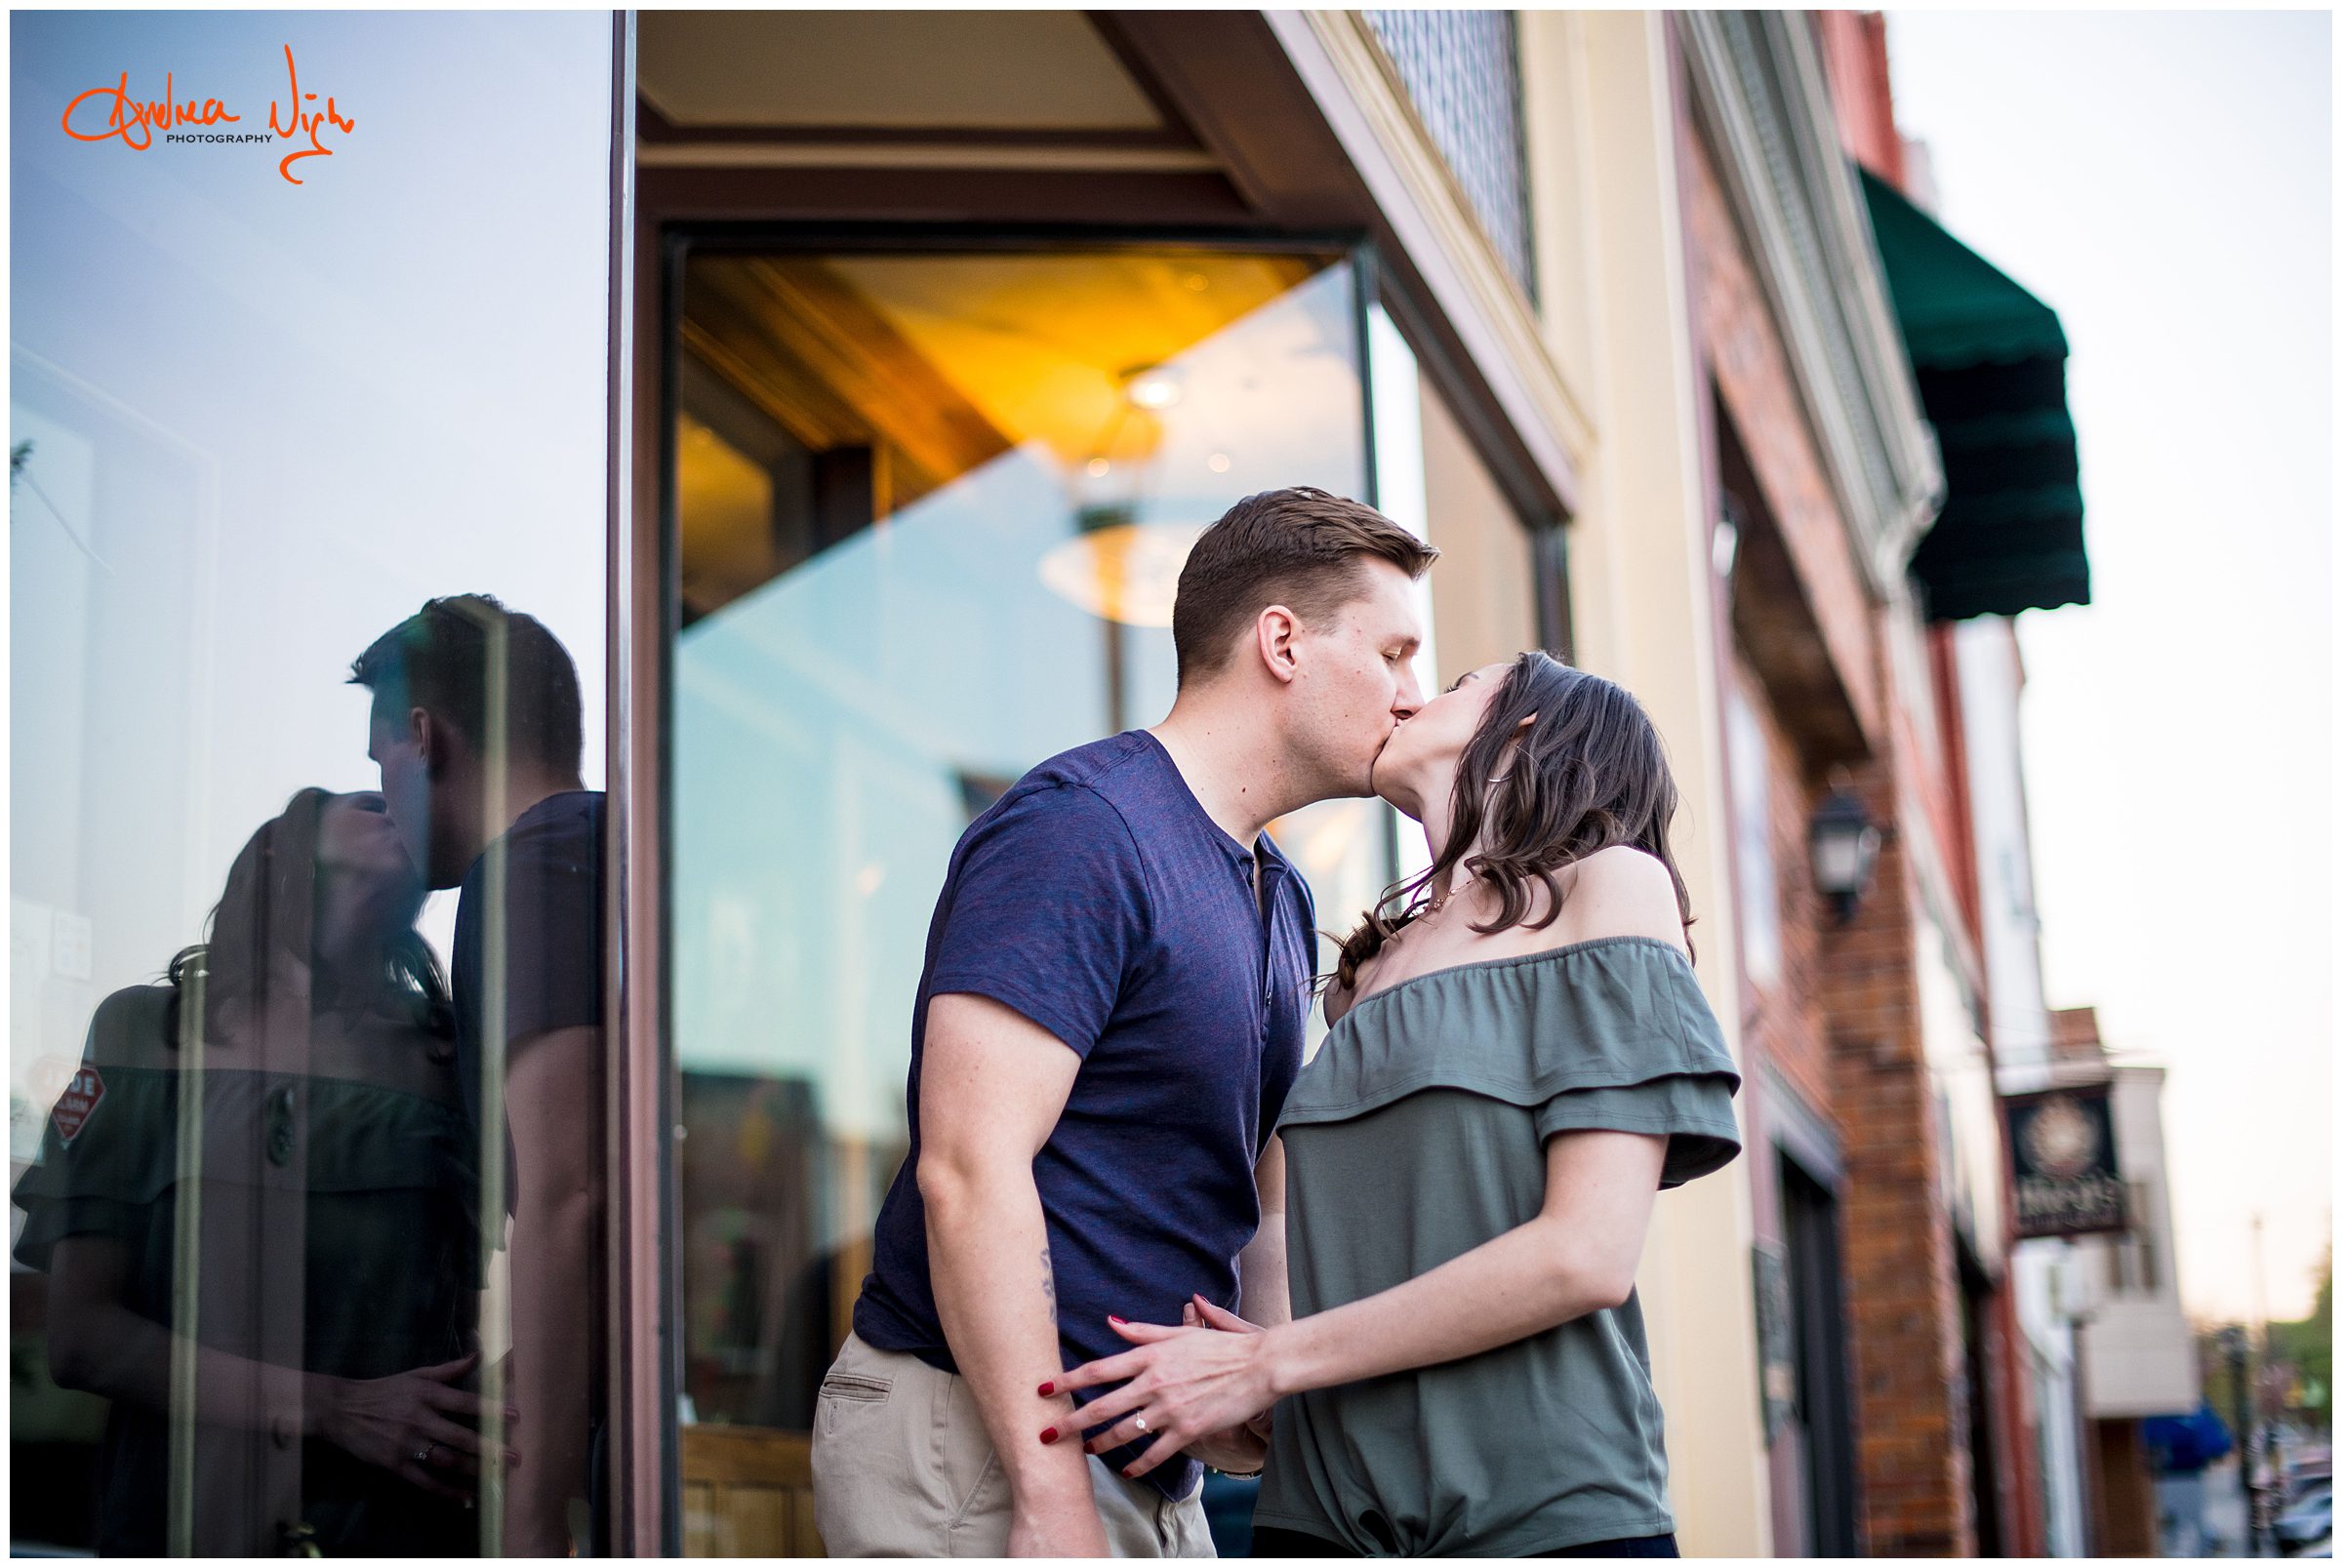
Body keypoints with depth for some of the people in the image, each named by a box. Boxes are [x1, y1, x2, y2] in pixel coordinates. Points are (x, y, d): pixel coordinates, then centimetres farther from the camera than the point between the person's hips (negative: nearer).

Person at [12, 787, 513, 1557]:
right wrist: (338, 1411, -14)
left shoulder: (451, 1055, 7)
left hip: (411, 1523, 1)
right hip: (188, 1518, -1)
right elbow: (79, 1337, -3)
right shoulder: (147, 1029, 4)